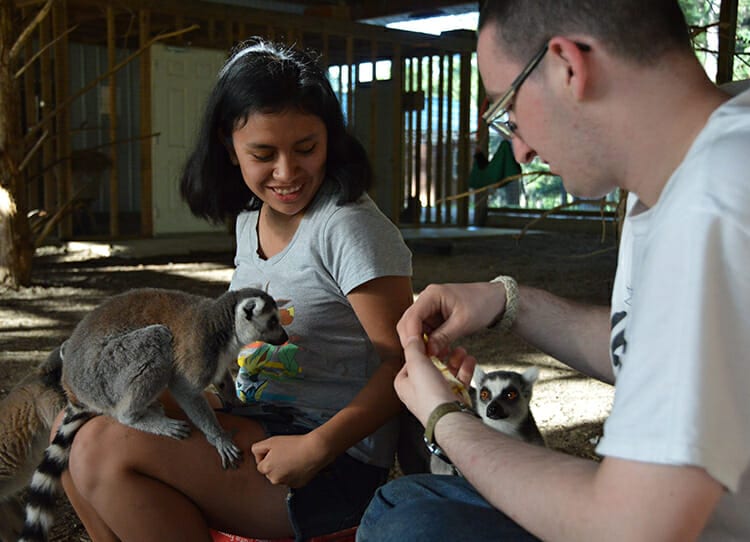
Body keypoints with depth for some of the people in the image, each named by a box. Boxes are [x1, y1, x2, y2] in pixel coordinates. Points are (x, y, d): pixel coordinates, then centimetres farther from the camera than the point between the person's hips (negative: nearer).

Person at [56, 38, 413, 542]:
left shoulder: (348, 225, -18)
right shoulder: (251, 217, 9)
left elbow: (404, 360, -18)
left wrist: (317, 447, -26)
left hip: (338, 461, -8)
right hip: (253, 421, 9)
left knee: (104, 448, -19)